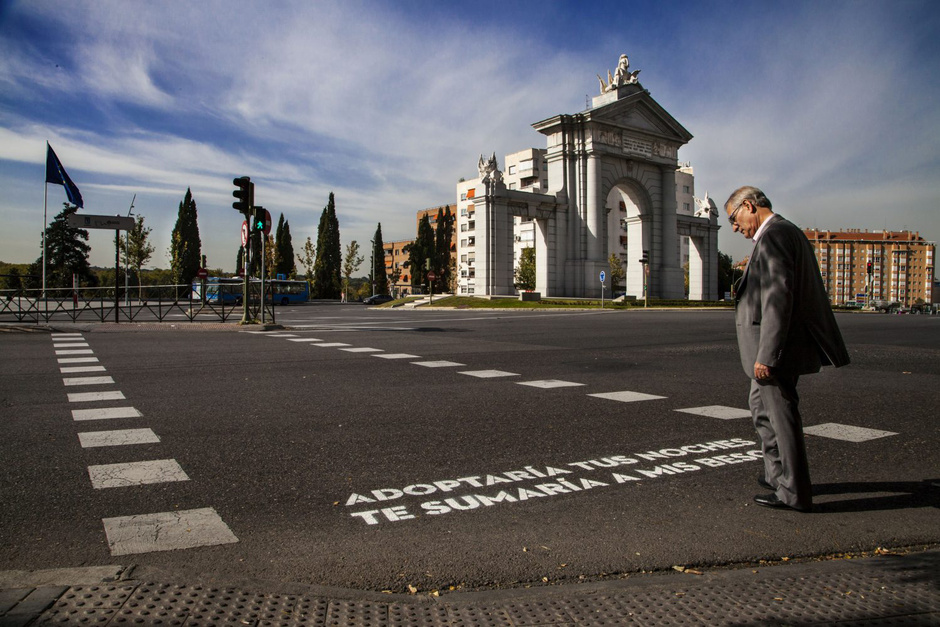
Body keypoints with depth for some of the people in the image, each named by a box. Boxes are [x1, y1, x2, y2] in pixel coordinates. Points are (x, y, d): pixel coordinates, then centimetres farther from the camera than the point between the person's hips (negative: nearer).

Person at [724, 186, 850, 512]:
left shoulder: (773, 235, -16)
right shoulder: (788, 231, 16)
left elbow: (778, 297, -24)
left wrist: (766, 355, -24)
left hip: (777, 348, -11)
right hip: (780, 346, 11)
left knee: (781, 415, -1)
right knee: (760, 404, 22)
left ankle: (794, 493, 12)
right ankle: (777, 474, 34)